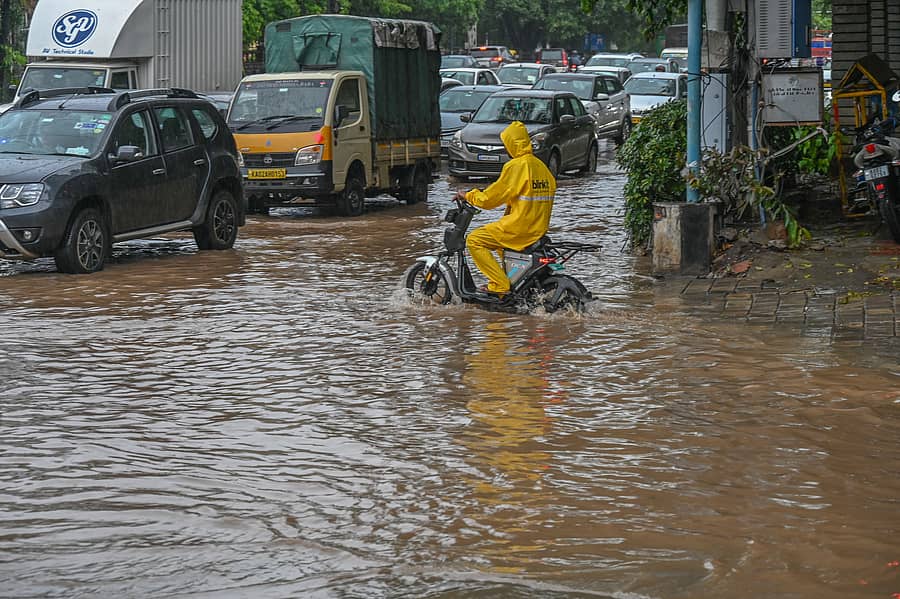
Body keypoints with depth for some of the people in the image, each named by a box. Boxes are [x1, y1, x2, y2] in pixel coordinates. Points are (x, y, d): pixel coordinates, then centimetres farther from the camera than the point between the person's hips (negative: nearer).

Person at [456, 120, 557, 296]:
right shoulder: (540, 165, 11)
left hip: (520, 226, -9)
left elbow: (491, 199, -12)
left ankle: (500, 285, -12)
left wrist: (468, 195, 4)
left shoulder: (516, 166, -14)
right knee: (499, 236, 35)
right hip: (541, 227, 9)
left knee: (474, 240, -4)